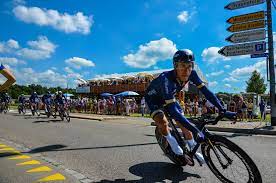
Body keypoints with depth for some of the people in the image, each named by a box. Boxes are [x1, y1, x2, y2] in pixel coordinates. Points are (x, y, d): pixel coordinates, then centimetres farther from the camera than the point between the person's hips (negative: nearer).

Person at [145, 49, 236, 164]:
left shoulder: (191, 74, -25)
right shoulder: (166, 78, -43)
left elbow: (205, 91, -20)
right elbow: (172, 110, -48)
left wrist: (222, 110, -30)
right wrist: (195, 130, -53)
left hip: (169, 97, 5)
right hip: (153, 98, -5)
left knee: (183, 123, -1)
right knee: (163, 122, -28)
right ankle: (172, 142, 2)